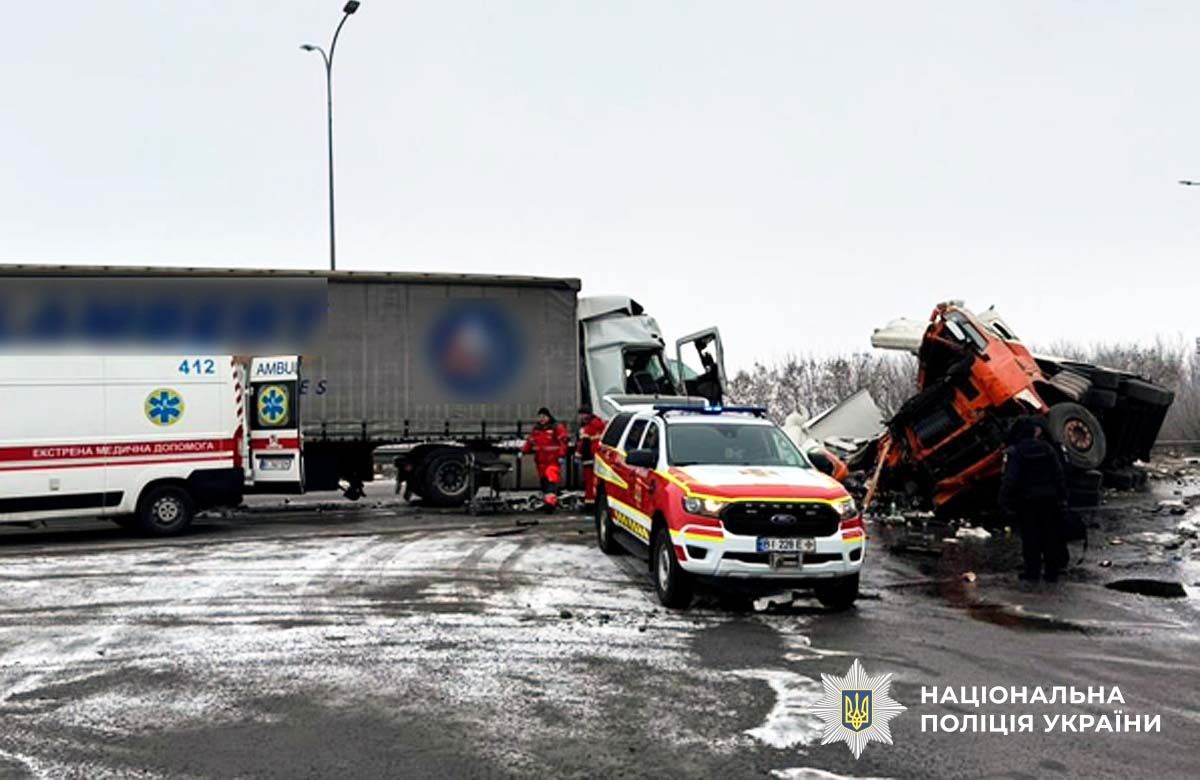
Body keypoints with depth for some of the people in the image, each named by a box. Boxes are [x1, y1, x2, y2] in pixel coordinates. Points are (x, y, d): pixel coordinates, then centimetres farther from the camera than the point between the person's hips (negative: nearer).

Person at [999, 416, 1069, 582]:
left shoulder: (1015, 453, -12)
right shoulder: (1047, 448, 1)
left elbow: (1009, 480, -15)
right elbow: (1060, 475, 4)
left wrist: (1005, 502, -9)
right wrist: (1062, 498, 11)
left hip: (1027, 501, -3)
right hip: (1049, 498, 4)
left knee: (1030, 536, 4)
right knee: (1050, 535, 10)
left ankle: (1032, 569, 5)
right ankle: (1052, 571, 13)